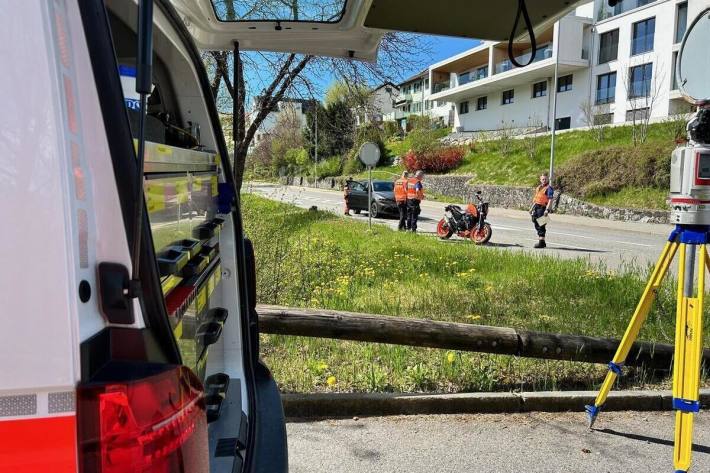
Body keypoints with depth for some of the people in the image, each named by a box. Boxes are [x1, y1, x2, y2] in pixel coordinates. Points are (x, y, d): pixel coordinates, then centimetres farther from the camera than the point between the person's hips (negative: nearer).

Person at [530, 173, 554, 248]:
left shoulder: (549, 188, -8)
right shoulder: (538, 187, 18)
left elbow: (550, 200, -16)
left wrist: (547, 210, -25)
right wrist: (532, 208, 23)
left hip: (542, 208, -8)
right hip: (536, 207, 8)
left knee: (541, 225, -8)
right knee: (536, 224, 12)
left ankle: (541, 242, -5)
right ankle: (540, 239, 22)